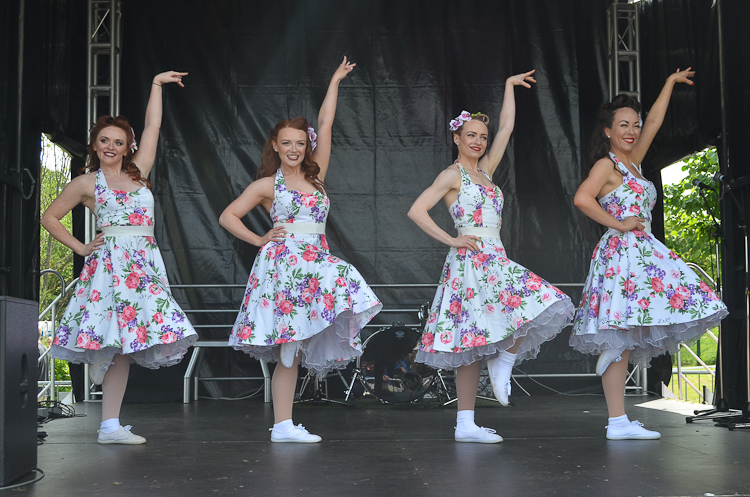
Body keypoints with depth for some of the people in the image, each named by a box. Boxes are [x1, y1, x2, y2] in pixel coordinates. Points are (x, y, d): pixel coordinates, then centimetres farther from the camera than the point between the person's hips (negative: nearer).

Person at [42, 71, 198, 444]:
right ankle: (110, 425, -11)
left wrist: (157, 84, 22)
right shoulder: (87, 183, 7)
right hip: (110, 265, -4)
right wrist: (80, 248, 5)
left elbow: (152, 126, 19)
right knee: (118, 342, -14)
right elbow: (50, 217, 12)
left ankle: (111, 426, 1)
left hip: (144, 265, 4)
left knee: (126, 343, -1)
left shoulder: (138, 173, 16)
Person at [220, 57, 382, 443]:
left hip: (316, 262, 4)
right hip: (283, 262, -3)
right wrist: (260, 240, 2)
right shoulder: (266, 185, 7)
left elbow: (325, 124, 17)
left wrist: (335, 81, 21)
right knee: (289, 351, -15)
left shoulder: (316, 175, 16)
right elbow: (228, 216, 10)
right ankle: (282, 425, -14)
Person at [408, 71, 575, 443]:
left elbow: (506, 128, 23)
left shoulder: (485, 171, 19)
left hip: (494, 263, 7)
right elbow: (416, 211, -10)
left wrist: (509, 87, 27)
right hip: (470, 263, -7)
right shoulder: (452, 175, -1)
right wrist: (451, 240, -10)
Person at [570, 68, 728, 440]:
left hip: (641, 253, 8)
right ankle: (618, 422, -16)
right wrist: (619, 224, -13)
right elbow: (582, 198, -20)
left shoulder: (632, 162, 21)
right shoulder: (606, 164, -3)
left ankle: (620, 423, 2)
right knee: (619, 341, -15)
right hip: (622, 253, -8)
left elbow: (654, 121, 30)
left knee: (625, 341, 3)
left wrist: (671, 82, 38)